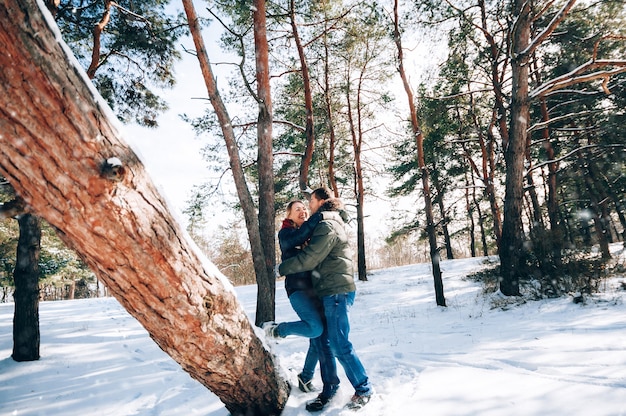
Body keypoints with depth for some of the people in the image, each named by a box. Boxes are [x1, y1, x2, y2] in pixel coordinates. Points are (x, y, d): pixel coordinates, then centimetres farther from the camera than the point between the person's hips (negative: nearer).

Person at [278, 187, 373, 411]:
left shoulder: (327, 226, -13)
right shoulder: (331, 223, 19)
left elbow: (309, 259, -16)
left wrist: (281, 268, -5)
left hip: (337, 291, -10)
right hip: (331, 291, 10)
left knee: (339, 344, -6)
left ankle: (363, 389, 9)